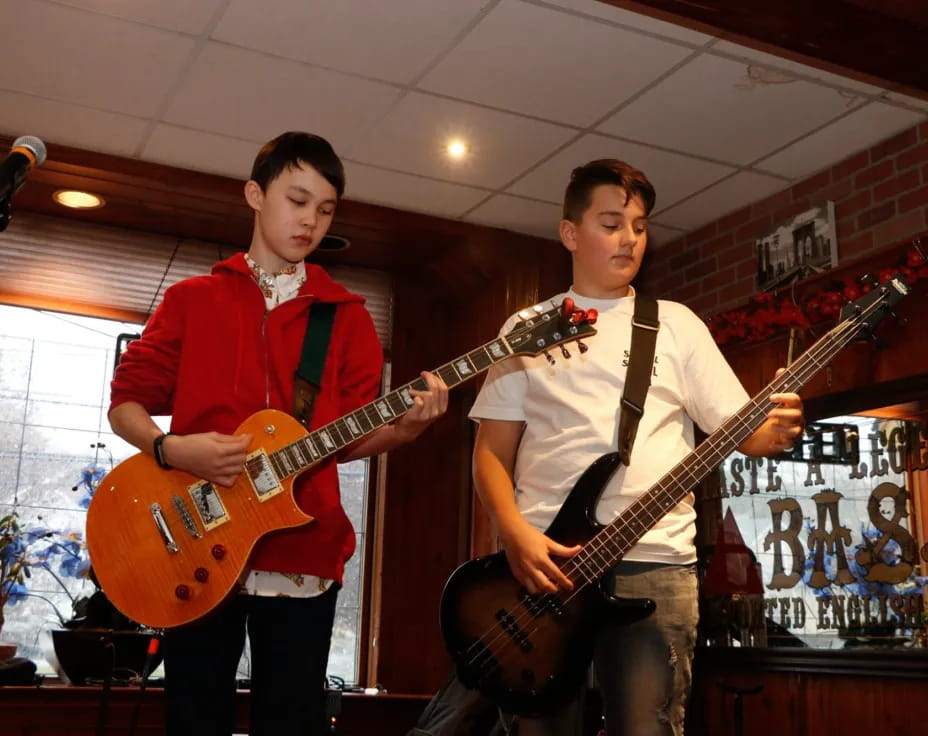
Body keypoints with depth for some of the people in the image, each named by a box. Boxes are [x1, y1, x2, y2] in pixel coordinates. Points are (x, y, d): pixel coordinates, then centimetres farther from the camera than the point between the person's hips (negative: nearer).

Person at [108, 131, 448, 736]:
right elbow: (126, 401, 7)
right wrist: (170, 448, -13)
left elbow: (350, 436, 4)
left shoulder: (347, 316, 10)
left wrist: (402, 429, -17)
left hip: (301, 555, 0)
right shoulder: (191, 299, 10)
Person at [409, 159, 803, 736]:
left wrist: (778, 429, -17)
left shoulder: (676, 323, 12)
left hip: (655, 561, 0)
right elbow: (491, 451, 8)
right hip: (543, 560, 1)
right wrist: (516, 535, -9)